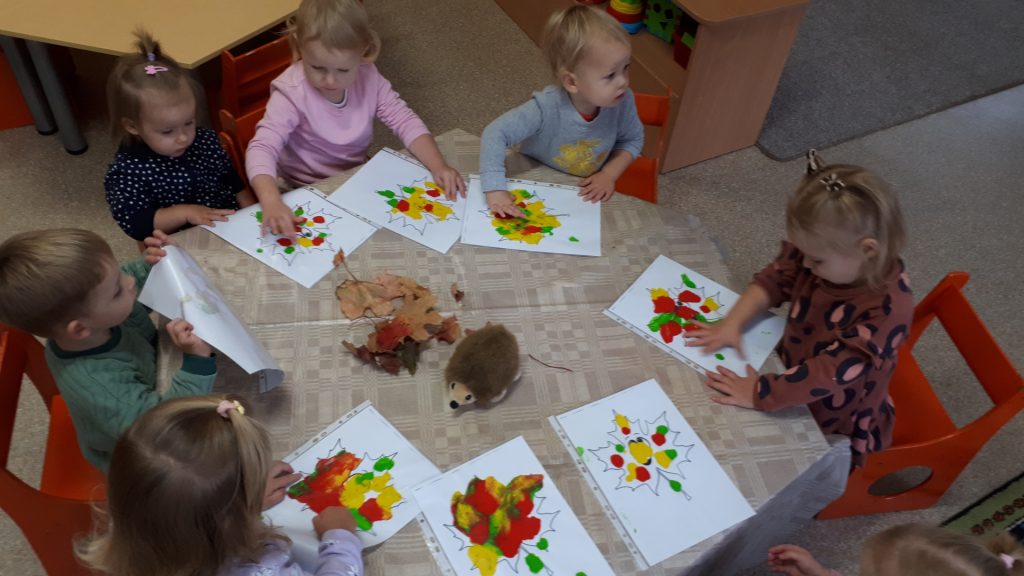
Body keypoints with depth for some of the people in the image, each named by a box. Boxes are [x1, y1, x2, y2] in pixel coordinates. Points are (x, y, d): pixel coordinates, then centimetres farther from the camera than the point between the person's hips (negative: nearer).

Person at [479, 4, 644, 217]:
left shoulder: (622, 101, -23)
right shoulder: (547, 108, -35)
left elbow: (633, 139, -4)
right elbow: (496, 133, -33)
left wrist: (609, 174, -18)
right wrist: (495, 190, -41)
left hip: (586, 193, 5)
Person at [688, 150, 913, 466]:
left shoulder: (888, 307, -34)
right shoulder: (830, 257, -15)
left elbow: (833, 371, -37)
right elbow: (775, 279, -3)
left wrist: (760, 394, -37)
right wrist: (732, 323, -16)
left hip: (833, 426, -6)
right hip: (791, 368, 7)